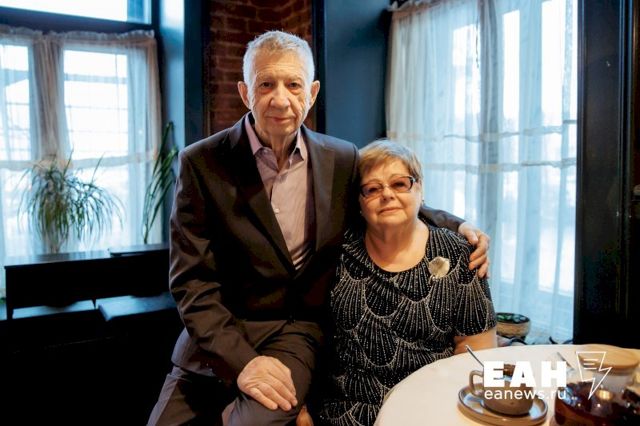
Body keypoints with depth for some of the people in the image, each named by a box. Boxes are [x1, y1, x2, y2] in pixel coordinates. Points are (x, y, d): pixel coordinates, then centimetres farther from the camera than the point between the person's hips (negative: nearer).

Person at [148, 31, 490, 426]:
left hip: (296, 332, 0)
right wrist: (240, 358, -23)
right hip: (215, 335, 1)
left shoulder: (343, 160, -2)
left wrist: (456, 225, -4)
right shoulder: (202, 163, -9)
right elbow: (192, 280, -11)